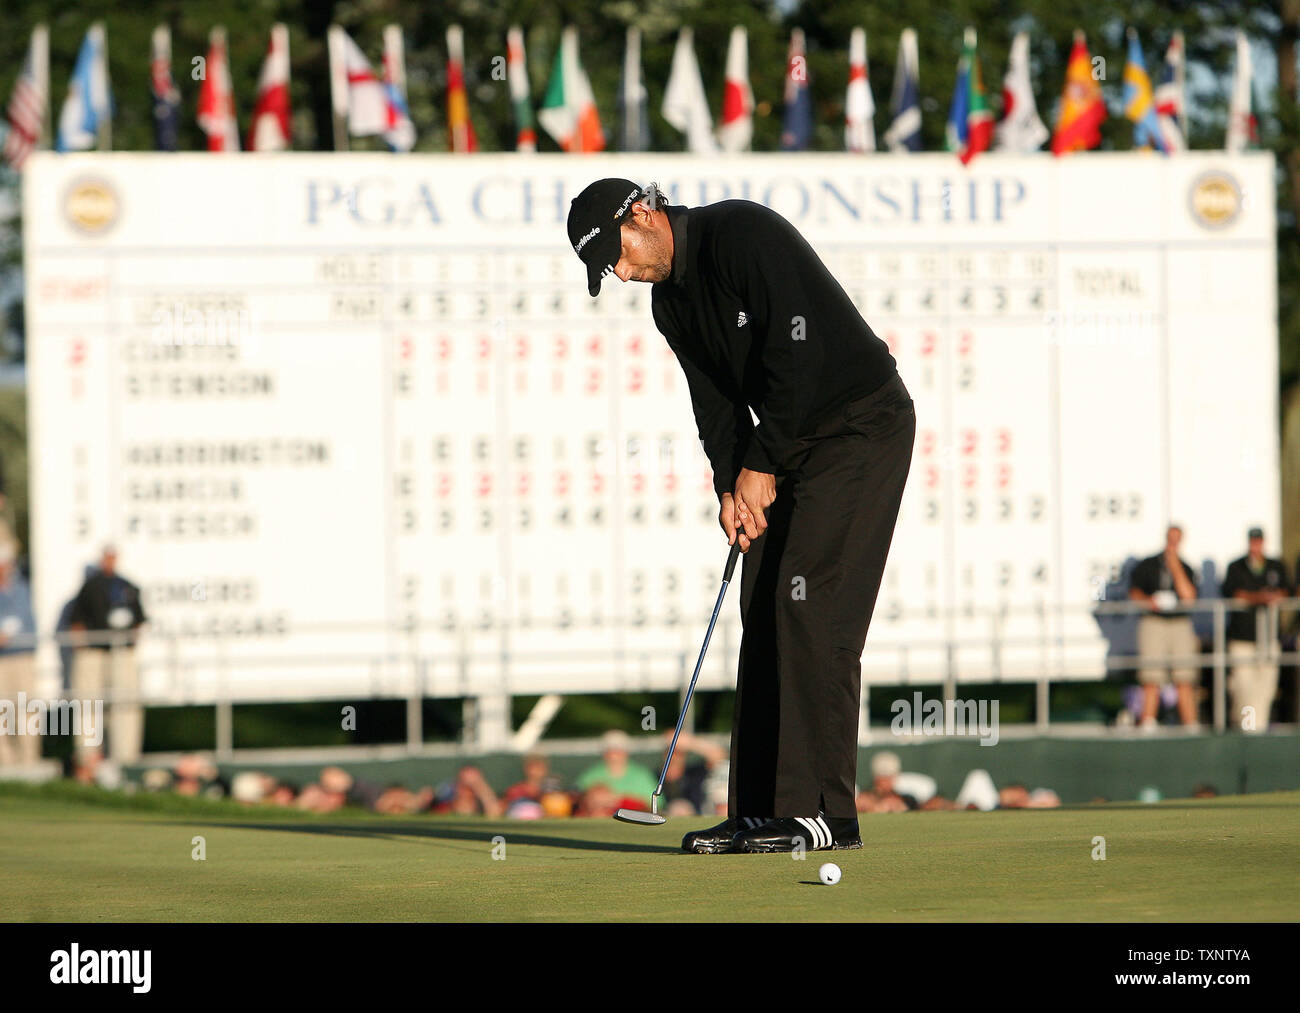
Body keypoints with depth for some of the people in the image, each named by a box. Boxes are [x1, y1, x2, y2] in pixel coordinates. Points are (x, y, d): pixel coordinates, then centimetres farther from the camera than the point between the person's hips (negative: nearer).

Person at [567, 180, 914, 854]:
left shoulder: (743, 233, -19)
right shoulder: (669, 300, 8)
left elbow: (797, 350, -23)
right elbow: (716, 400, 9)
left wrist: (761, 466, -17)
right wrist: (730, 488, -8)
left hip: (861, 427, -9)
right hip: (789, 445, 9)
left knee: (810, 607, -15)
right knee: (762, 614, 4)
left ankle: (822, 811, -17)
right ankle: (760, 812, 5)